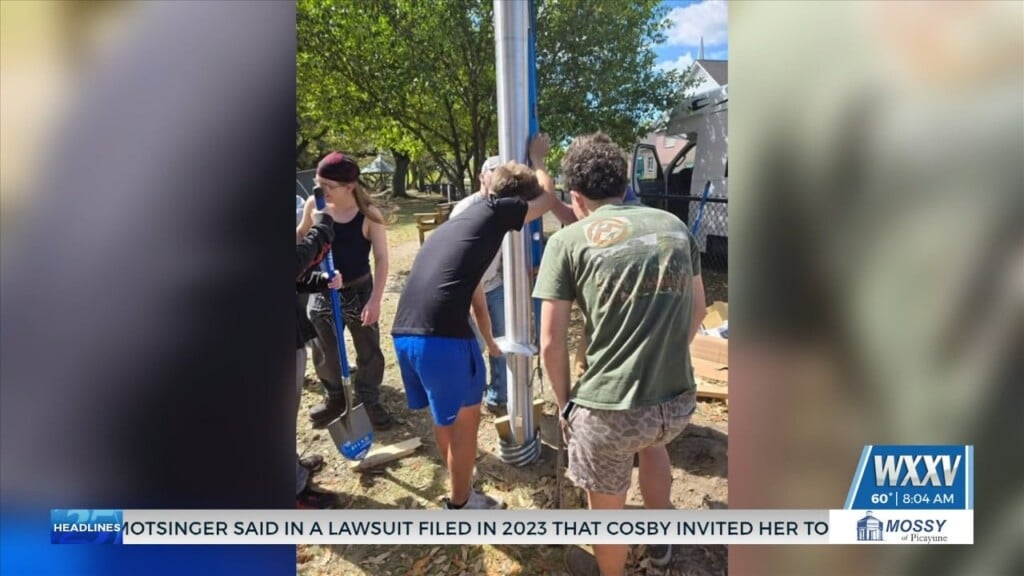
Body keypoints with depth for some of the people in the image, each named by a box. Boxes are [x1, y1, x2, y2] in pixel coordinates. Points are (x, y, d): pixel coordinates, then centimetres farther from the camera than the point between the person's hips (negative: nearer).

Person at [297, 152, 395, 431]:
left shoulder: (368, 214, -18)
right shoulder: (314, 204, -9)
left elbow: (381, 258, -15)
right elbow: (302, 234, 12)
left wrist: (375, 299, -20)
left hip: (358, 291, -2)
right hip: (322, 291, 3)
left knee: (368, 350, 9)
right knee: (324, 352, 13)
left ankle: (369, 402, 29)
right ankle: (335, 398, 37)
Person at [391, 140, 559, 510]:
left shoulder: (461, 221, 28)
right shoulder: (496, 211, 3)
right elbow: (549, 197, 19)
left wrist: (488, 340, 47)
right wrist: (536, 158, 37)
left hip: (404, 332, 9)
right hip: (441, 336, -9)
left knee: (445, 417, 27)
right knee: (465, 420, 14)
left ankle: (460, 487, 48)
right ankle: (460, 504, 32)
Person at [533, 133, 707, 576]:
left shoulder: (568, 240, -6)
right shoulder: (674, 225, 8)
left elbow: (551, 344, -7)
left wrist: (565, 405, 9)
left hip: (608, 407, -5)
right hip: (679, 401, 6)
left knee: (607, 510, 21)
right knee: (653, 440, 39)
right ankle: (660, 539, 57)